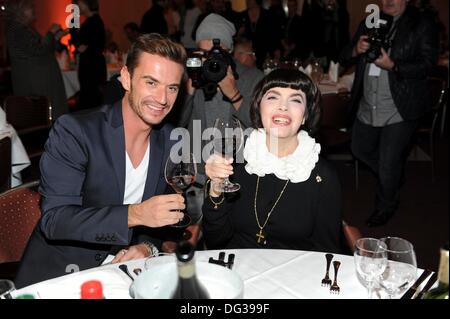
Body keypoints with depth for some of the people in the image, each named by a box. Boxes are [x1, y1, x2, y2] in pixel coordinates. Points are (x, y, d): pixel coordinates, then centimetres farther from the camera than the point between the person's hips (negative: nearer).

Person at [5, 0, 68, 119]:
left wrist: (56, 37, 12)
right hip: (33, 84, -10)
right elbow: (39, 50, -22)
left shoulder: (26, 29, 17)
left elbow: (45, 51, 21)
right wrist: (51, 33, -9)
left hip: (40, 81, 10)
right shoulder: (17, 31, -14)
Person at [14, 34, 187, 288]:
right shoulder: (74, 131, -12)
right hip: (56, 278, -3)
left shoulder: (172, 143, 3)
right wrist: (135, 214, -30)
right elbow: (53, 220, -19)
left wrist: (148, 245, -9)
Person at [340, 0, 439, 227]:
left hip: (399, 111, -6)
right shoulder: (369, 23, 12)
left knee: (388, 165, 2)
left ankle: (385, 208, 28)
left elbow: (427, 64, -12)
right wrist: (356, 50, -14)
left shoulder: (422, 26, -4)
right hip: (367, 107, 6)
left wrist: (393, 66, -27)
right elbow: (345, 59, 10)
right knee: (360, 150, 21)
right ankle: (392, 176, 47)